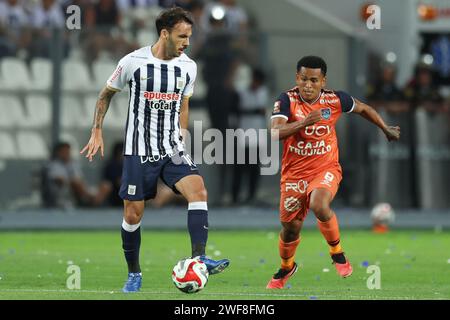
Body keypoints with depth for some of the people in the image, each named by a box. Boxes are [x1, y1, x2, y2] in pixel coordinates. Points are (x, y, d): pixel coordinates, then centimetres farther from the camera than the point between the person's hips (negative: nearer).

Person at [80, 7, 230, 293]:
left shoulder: (188, 67, 1)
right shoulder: (133, 62, -9)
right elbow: (106, 94, 7)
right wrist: (97, 133, 3)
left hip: (172, 149, 2)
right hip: (139, 151, -2)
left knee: (198, 189, -23)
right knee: (133, 214, 2)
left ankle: (199, 258, -29)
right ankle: (134, 274, 22)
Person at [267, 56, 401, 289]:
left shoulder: (335, 100, -9)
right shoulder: (287, 100, -15)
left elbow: (363, 109, 12)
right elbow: (275, 133, -29)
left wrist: (386, 129, 23)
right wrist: (304, 122, -42)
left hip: (326, 169, -1)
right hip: (294, 172, 1)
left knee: (319, 206, -32)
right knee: (290, 228, 8)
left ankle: (337, 253, -6)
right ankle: (286, 268, 41)